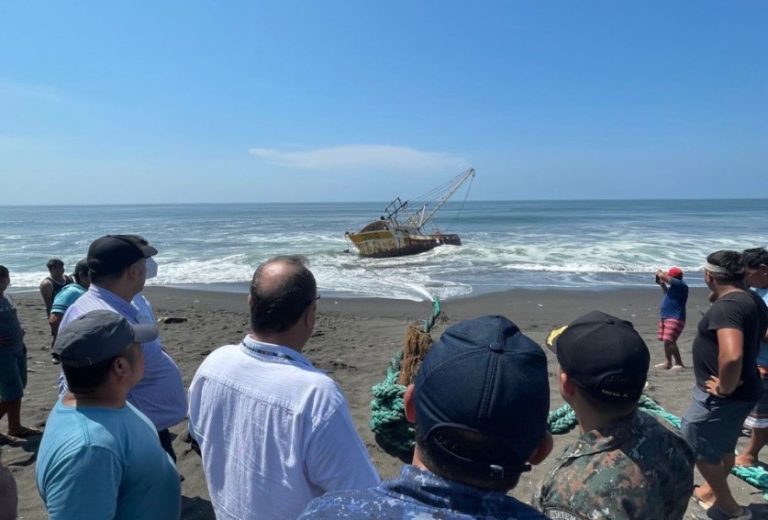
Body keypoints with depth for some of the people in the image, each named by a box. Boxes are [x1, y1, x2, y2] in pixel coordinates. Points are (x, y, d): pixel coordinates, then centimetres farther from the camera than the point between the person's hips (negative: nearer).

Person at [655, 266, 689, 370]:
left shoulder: (681, 285, -13)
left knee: (669, 341, -17)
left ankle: (679, 363, -12)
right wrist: (662, 284, 25)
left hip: (675, 318, -10)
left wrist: (660, 273, -3)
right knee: (667, 341, 15)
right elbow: (667, 293, 36)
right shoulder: (674, 286, 16)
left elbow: (665, 278, -22)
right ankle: (668, 362, 24)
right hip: (666, 317, 10)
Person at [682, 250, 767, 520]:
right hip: (742, 390, 10)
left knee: (697, 448, 9)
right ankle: (710, 491, 44)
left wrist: (725, 388, -26)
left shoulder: (726, 306, -28)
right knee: (723, 447, 25)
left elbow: (731, 355, -41)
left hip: (722, 396, -10)